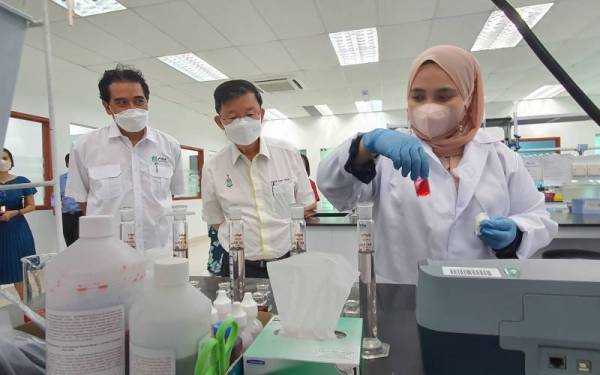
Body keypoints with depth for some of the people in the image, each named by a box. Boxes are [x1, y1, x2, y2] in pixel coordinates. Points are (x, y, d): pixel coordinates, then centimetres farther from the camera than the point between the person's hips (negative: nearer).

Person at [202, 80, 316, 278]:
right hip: (238, 267, 0)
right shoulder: (212, 169, -4)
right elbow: (216, 221, 6)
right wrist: (244, 246, -4)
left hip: (288, 262, 1)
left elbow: (306, 206, 4)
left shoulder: (289, 154, -4)